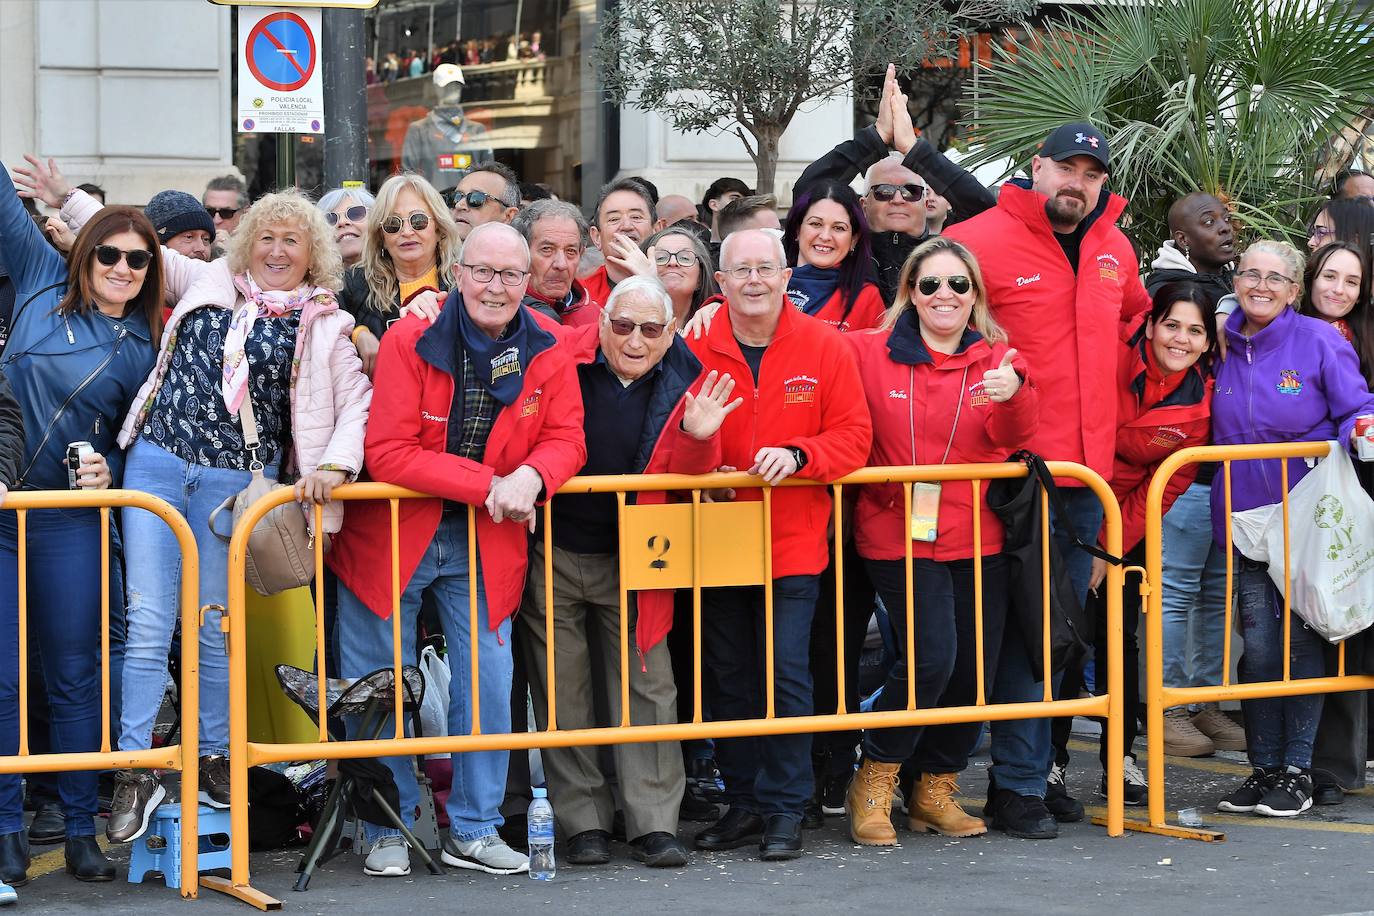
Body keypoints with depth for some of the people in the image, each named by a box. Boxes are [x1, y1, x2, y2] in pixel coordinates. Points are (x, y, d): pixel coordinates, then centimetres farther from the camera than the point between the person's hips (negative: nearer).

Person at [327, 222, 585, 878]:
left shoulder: (546, 351, -4)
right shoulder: (410, 340, -16)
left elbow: (565, 439, -2)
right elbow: (388, 453, -21)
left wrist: (532, 476, -25)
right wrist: (489, 485, -24)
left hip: (487, 544, 3)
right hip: (392, 535, -3)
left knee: (489, 684, 5)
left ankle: (474, 829, 20)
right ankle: (387, 830, 19)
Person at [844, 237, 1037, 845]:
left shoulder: (996, 358, 5)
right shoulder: (870, 353, 1)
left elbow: (1015, 435, -12)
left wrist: (1012, 395, -33)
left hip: (978, 538, 3)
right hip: (898, 536, -3)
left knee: (974, 668, 3)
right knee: (930, 659, -17)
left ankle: (936, 792, 22)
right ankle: (874, 783, 2)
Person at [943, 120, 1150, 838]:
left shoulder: (1115, 250, 12)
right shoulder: (983, 240, -8)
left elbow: (1135, 314, 31)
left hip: (1089, 463, 7)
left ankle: (1038, 763, 20)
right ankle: (1019, 784, -2)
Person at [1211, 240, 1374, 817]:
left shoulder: (1319, 342, -4)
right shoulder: (1224, 348, 8)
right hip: (1246, 520, 3)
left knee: (1300, 643, -2)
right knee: (1258, 646, 0)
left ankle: (1297, 772, 5)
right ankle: (1263, 768, 9)